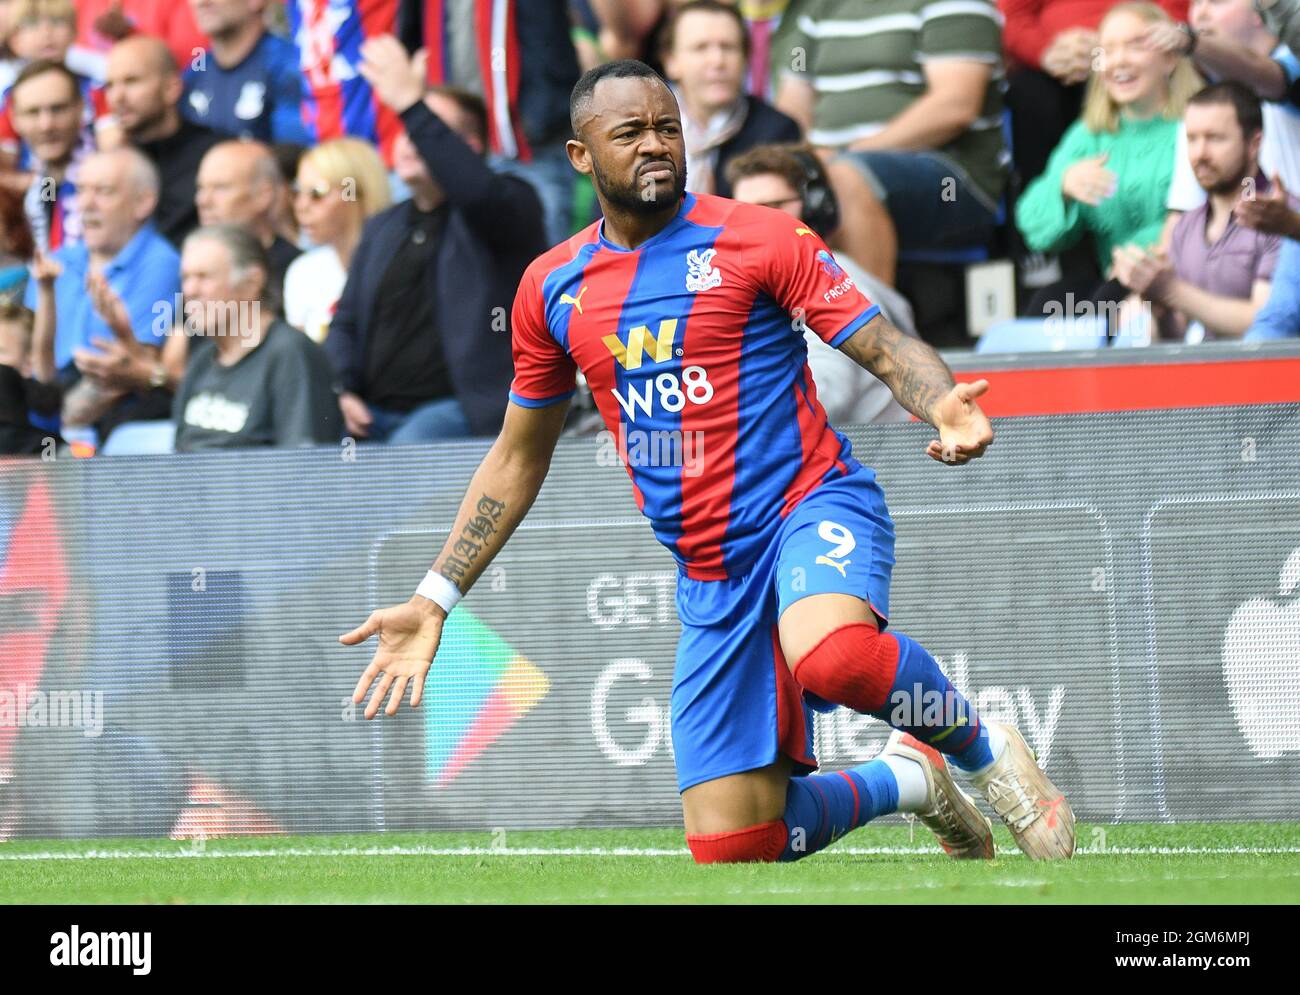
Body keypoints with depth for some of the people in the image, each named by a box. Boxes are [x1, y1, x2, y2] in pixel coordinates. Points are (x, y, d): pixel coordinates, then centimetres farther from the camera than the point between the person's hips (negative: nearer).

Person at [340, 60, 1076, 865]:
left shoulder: (757, 238, -3)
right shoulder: (552, 289, 10)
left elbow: (885, 345, -7)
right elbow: (517, 459, 20)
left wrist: (946, 408, -30)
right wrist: (435, 602, 16)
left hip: (812, 504, -5)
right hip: (712, 578, 5)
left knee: (831, 655, -41)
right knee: (730, 848, -3)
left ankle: (983, 746, -8)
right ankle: (903, 781, 26)